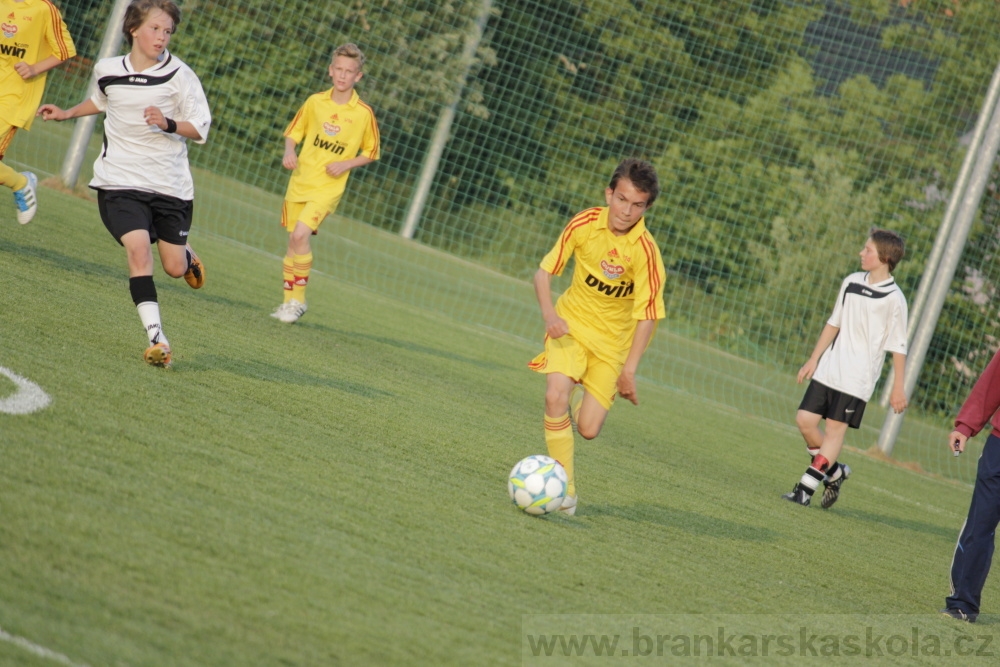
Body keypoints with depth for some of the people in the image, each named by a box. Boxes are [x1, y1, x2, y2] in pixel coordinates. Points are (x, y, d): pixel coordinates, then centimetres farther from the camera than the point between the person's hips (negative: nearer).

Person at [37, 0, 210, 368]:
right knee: (138, 248, -21)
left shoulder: (179, 75, -9)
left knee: (174, 267, 5)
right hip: (121, 182, 1)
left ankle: (187, 255, 45)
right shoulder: (107, 71, 3)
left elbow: (201, 128, -7)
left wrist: (169, 124, -23)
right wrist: (67, 113, 23)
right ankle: (156, 337, -22)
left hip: (170, 185, -1)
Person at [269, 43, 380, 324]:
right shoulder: (315, 102, 2)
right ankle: (289, 301, 21)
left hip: (328, 187, -4)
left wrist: (346, 164, -12)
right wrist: (289, 152, -8)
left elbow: (371, 152, 4)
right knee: (294, 241, 7)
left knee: (300, 234, -21)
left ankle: (298, 299, -8)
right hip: (300, 181, 4)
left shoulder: (363, 113, -6)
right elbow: (293, 132, 12)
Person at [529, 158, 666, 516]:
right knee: (556, 396, -25)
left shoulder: (645, 250, -21)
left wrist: (629, 369, -18)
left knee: (588, 429, -7)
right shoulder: (585, 224, -13)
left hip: (613, 338, -1)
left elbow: (647, 313, -15)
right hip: (571, 323, 1)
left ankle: (583, 396, 31)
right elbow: (545, 271, -2)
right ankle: (564, 487, -13)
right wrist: (549, 313, -19)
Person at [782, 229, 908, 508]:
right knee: (805, 420, 2)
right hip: (828, 369, 6)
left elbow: (899, 346, -8)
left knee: (836, 428, -5)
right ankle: (835, 472, 21)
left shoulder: (893, 299, -11)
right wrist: (814, 359, 16)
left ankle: (805, 489, -2)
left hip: (857, 378, -6)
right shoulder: (851, 283, 7)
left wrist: (898, 387, -7)